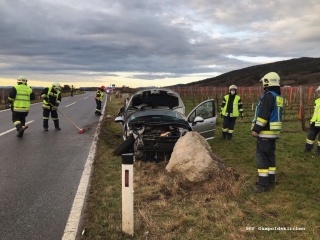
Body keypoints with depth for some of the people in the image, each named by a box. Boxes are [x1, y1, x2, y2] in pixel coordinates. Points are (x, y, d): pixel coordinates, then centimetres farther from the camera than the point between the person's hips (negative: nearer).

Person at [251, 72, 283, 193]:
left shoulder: (268, 96, -17)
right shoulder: (278, 97, 13)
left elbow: (263, 115, -23)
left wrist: (256, 129, -17)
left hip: (265, 132, -10)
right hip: (274, 132, 10)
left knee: (262, 157, -6)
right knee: (270, 156, 15)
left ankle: (263, 184, -4)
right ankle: (271, 180, 23)